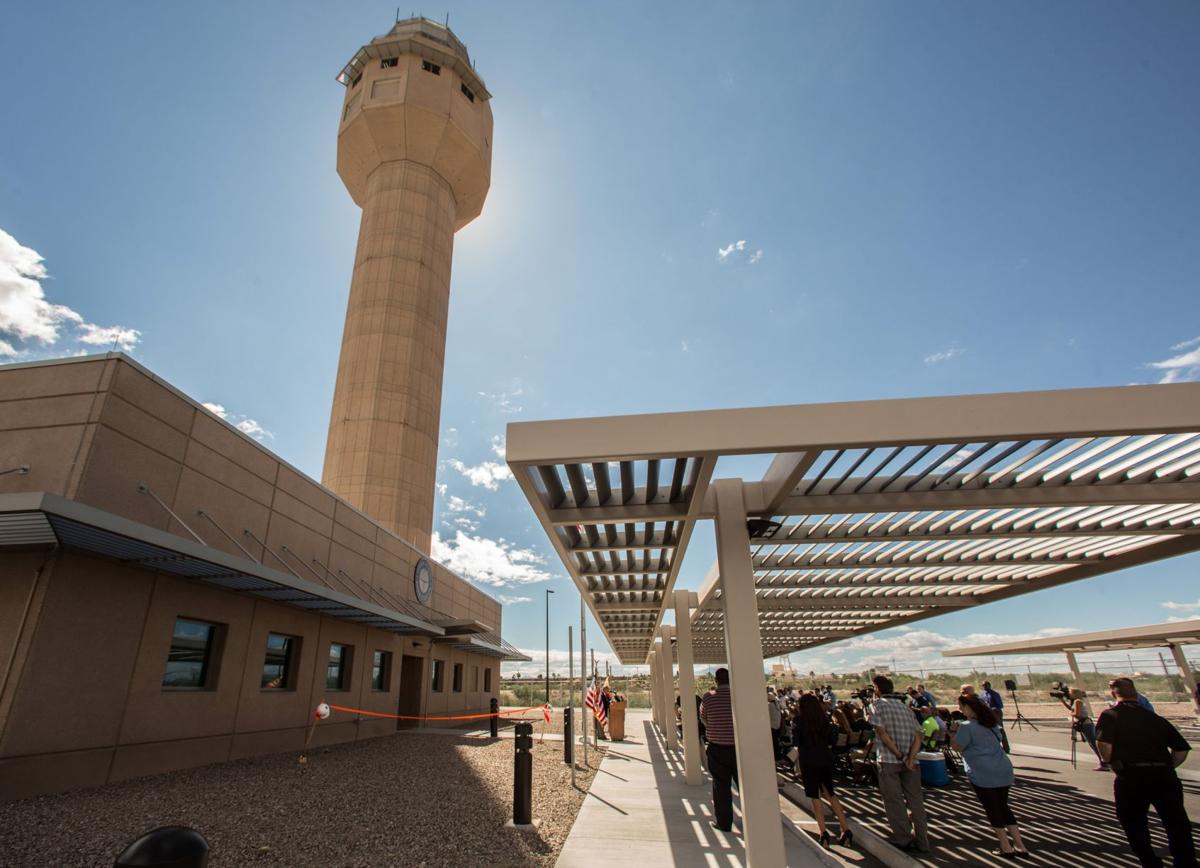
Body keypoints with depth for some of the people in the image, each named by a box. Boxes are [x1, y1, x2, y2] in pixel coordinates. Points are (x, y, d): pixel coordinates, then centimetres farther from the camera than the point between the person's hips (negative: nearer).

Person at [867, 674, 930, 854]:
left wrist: (899, 755, -8)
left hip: (888, 760, -5)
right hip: (909, 760, 5)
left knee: (894, 801, 5)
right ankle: (921, 842, 15)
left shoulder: (878, 704, -1)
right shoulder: (905, 706, 14)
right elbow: (918, 735, 3)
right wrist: (910, 757, -8)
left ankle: (904, 840, 9)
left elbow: (882, 732, -13)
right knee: (915, 800, 12)